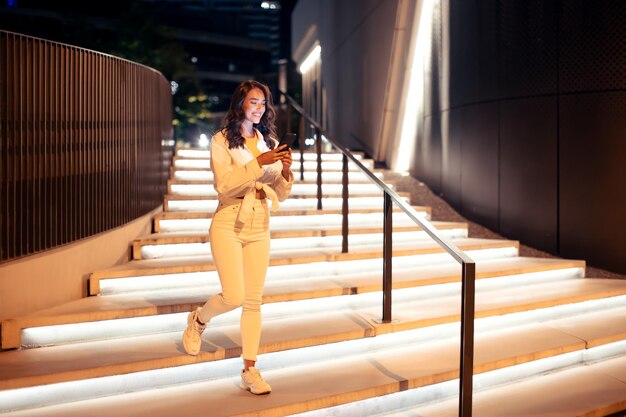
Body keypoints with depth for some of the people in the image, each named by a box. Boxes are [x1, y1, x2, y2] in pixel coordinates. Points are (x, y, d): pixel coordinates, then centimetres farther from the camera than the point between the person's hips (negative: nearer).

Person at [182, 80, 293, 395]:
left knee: (253, 300, 4)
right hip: (228, 224, -4)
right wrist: (259, 163, -22)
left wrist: (285, 171, -11)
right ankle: (198, 320, 22)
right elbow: (223, 184, -16)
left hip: (259, 228, 4)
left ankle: (250, 370, 14)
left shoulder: (270, 142, 10)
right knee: (234, 296, -12)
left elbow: (280, 194, 9)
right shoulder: (222, 140, -3)